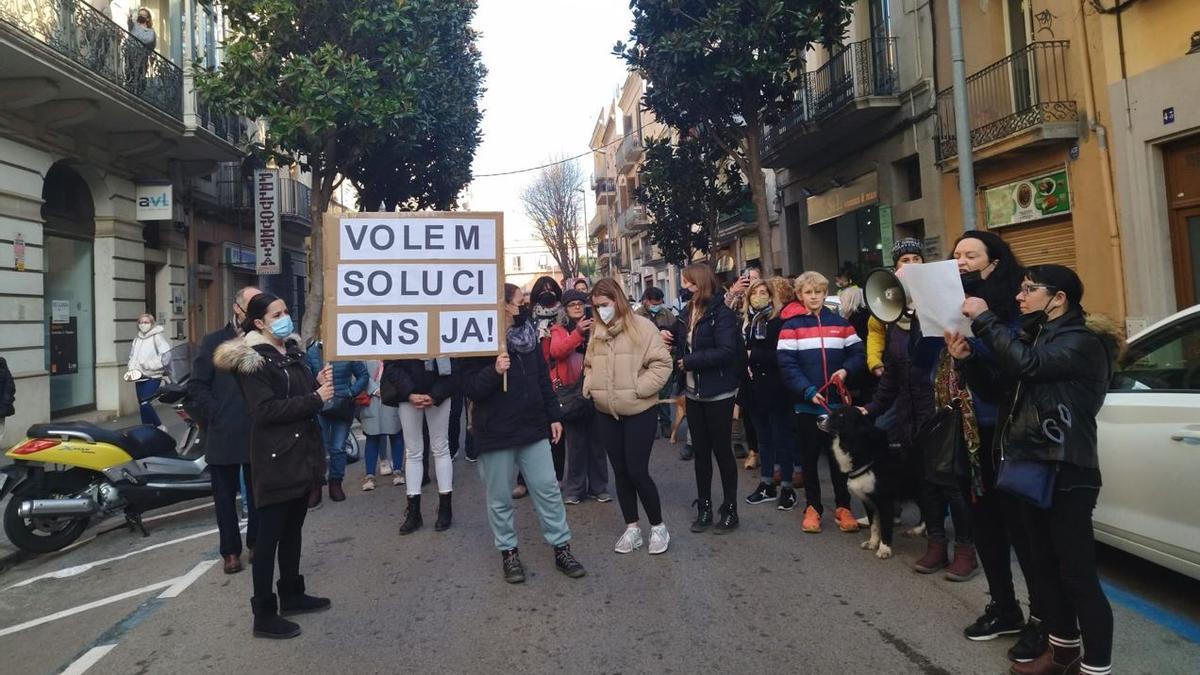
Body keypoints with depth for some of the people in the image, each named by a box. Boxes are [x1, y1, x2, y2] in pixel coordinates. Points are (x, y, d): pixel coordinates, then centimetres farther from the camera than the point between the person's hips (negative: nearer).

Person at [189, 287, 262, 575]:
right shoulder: (214, 342, 2)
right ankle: (230, 551, 22)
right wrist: (215, 416, -7)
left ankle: (256, 543, 27)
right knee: (225, 494, 9)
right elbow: (197, 385, 1)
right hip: (224, 433, 0)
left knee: (258, 493, 12)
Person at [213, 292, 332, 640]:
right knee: (269, 536, -1)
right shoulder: (251, 361, -12)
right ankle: (264, 615, 8)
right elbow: (265, 411, -22)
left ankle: (292, 594, 31)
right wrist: (315, 398, -21)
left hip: (300, 455, 8)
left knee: (293, 529, 18)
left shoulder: (293, 352, 13)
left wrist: (318, 384, -2)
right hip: (275, 460, -8)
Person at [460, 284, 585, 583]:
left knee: (548, 489, 6)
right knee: (500, 498, 8)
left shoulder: (528, 335, 7)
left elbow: (543, 378, 13)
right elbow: (470, 388, -12)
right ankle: (508, 552, 24)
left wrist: (553, 416, 10)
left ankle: (561, 548, 18)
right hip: (496, 433, -4)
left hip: (533, 428, 5)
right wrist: (494, 371, -29)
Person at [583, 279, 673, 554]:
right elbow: (589, 365, 19)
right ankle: (632, 528, 25)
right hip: (606, 413, 5)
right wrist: (589, 386, 2)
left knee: (637, 471, -4)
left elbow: (662, 363, -12)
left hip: (639, 412, -5)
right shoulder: (597, 332, 8)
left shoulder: (642, 326, -9)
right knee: (620, 471, 11)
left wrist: (639, 389, -17)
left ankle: (658, 526, 16)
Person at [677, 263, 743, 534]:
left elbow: (726, 351, -23)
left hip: (718, 394, -7)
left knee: (722, 450, 3)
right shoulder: (689, 311, 7)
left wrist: (689, 361, -19)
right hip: (694, 393, 7)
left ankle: (730, 510, 17)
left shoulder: (721, 312, -14)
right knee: (700, 451, 13)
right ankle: (704, 508, 24)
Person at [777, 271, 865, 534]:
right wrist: (808, 391, -18)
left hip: (837, 401, 2)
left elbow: (858, 353, 6)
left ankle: (843, 507, 21)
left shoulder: (840, 323, 7)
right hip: (807, 403, -2)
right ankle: (813, 507, 21)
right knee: (810, 457, 9)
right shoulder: (791, 326, -2)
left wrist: (845, 370, -13)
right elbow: (787, 364, -10)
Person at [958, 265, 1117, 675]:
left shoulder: (1082, 341, -10)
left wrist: (983, 318, -20)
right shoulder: (1037, 335, 17)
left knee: (1078, 576, -3)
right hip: (1030, 469, 9)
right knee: (1044, 567, 18)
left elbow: (1026, 364, -27)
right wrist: (968, 357, -6)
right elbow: (1005, 378, 12)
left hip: (1066, 474, -9)